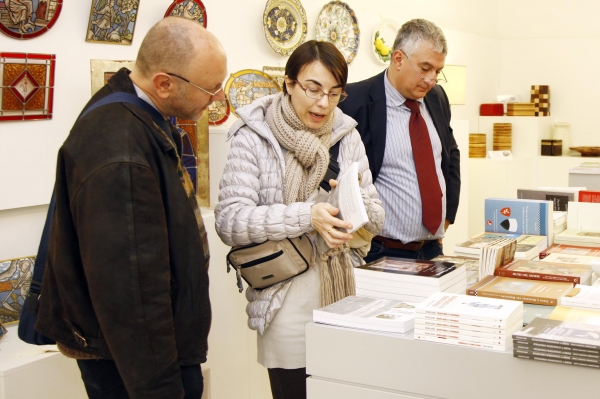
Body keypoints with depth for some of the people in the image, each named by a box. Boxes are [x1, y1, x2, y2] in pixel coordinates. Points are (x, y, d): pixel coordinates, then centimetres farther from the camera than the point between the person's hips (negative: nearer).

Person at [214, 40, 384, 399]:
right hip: (285, 299, -4)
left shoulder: (347, 135, 6)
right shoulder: (254, 136, -7)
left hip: (341, 291, 4)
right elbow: (230, 221, -16)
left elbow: (377, 219, 6)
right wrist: (307, 216, -26)